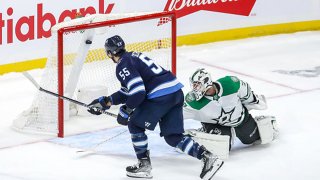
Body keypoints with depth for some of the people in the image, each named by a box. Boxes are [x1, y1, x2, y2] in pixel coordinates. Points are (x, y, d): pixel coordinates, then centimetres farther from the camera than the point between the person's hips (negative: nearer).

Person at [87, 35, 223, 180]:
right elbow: (128, 91, 28)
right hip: (176, 92, 9)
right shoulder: (133, 57, 24)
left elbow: (138, 91, -17)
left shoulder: (122, 65, -6)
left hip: (161, 96, -9)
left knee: (135, 124, 8)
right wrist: (106, 102, 28)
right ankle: (208, 157, 2)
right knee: (172, 136, 12)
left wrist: (126, 110, -5)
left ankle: (144, 165, 12)